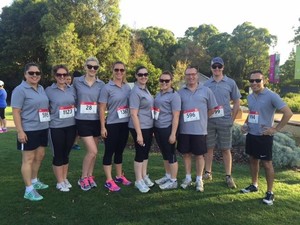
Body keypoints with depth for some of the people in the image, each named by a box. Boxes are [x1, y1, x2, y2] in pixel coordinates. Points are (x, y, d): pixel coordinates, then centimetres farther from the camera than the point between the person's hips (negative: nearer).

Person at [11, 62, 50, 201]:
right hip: (28, 130, -8)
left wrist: (48, 123, 18)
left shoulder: (41, 89, 11)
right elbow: (16, 112, -15)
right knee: (28, 159, -2)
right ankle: (29, 190, 5)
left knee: (40, 156, 16)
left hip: (42, 129, 8)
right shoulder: (20, 90, -11)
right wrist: (20, 131, -20)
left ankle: (34, 181, 33)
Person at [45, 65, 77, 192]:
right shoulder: (49, 90, -5)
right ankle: (60, 182, 18)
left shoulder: (72, 89, 5)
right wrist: (48, 120, -5)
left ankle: (65, 179, 28)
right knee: (58, 155, 5)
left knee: (66, 154, 14)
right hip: (56, 127, -3)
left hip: (71, 126, 4)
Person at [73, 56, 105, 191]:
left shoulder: (101, 84, 4)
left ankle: (90, 176, 28)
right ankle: (83, 178, 10)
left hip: (96, 121, 3)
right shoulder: (77, 82, -1)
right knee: (92, 151, -10)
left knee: (93, 151, 10)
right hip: (83, 121, -3)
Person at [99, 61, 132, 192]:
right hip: (112, 125, -5)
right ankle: (109, 181, 10)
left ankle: (119, 176, 29)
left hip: (125, 124, 5)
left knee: (120, 151, 16)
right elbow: (102, 109, -8)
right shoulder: (107, 88, -8)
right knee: (109, 152, 2)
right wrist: (103, 127, -12)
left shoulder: (127, 87, 7)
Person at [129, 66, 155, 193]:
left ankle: (144, 176, 31)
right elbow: (133, 114, -20)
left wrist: (152, 129, 16)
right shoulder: (135, 92, -16)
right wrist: (139, 133, -22)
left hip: (149, 126, 8)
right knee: (140, 153, 1)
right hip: (140, 127, -8)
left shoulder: (146, 89, 10)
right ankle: (138, 181, 16)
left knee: (146, 152, 16)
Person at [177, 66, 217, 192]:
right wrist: (184, 120, 1)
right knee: (186, 154, 11)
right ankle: (188, 178, 26)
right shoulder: (180, 93, 5)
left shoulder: (206, 91, 2)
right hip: (184, 130, 2)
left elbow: (211, 109, 8)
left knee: (199, 155, 6)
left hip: (199, 129, -2)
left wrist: (201, 119, 7)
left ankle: (199, 180, 20)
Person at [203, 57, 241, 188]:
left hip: (225, 121, -1)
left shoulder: (230, 83, 1)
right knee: (209, 148, 9)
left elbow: (236, 103, 5)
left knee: (226, 149, 4)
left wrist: (232, 119, 1)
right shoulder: (206, 84, 4)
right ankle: (208, 173, 21)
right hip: (209, 121, 2)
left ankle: (228, 176, 13)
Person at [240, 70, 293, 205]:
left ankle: (270, 193, 17)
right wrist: (245, 124, 8)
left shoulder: (271, 96, -16)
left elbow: (288, 113, -17)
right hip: (251, 134, 7)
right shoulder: (249, 97, 7)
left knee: (266, 163, 3)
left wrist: (276, 129, -15)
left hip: (264, 136, -7)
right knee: (253, 160, 17)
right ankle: (254, 185, 34)